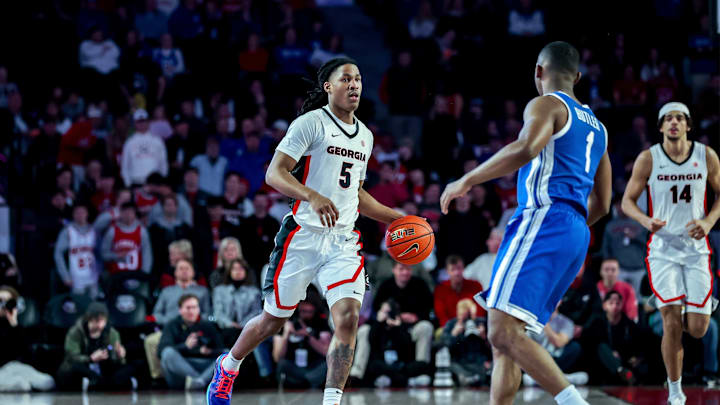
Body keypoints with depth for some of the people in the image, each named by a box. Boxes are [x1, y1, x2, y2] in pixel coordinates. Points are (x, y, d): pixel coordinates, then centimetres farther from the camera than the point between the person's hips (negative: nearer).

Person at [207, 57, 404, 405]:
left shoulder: (365, 136, 16)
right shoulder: (311, 123, -6)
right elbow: (274, 174, -16)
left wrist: (396, 218, 20)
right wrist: (313, 197, -31)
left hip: (343, 242, 5)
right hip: (303, 236, -5)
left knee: (348, 318, -15)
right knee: (273, 319, 8)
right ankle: (228, 368, 35)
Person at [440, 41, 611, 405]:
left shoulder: (547, 105, 1)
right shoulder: (595, 126, 26)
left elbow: (525, 148, -22)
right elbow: (601, 205, 28)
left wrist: (467, 180, -16)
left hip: (543, 221, -9)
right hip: (576, 235, 9)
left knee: (504, 332, -20)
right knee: (502, 337, 10)